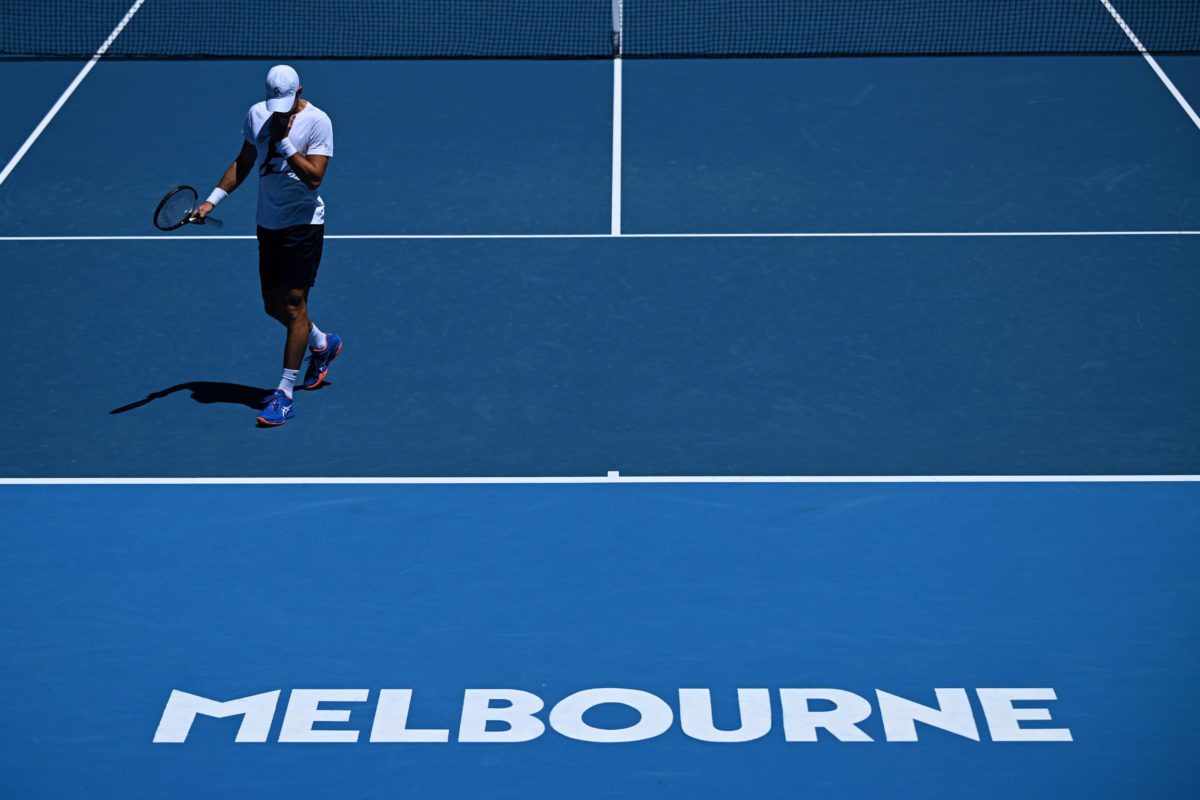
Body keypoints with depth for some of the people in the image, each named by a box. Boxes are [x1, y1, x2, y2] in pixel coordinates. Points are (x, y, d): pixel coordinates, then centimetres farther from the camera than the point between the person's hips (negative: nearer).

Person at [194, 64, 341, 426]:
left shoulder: (317, 121, -14)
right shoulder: (256, 114, 3)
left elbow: (314, 177, -22)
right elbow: (243, 162, 15)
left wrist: (283, 139, -23)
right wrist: (213, 199, 7)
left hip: (303, 224, -6)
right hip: (268, 223, 6)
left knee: (293, 305, -8)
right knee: (273, 305, 12)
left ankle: (285, 394, -4)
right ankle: (322, 344, 40)